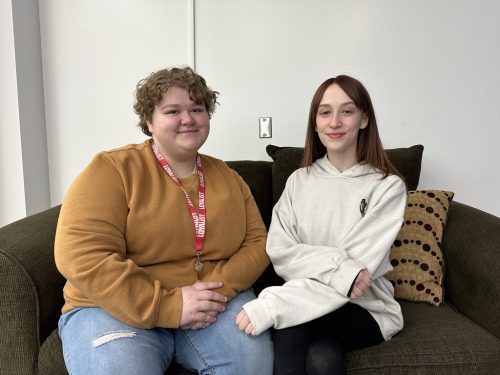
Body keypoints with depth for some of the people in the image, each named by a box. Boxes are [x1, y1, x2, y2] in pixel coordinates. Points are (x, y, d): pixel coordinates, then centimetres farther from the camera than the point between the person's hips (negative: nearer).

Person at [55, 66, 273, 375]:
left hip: (215, 302, 3)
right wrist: (168, 306, -21)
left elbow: (257, 241, 6)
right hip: (119, 308, -2)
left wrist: (220, 287, -14)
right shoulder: (112, 169, -7)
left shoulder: (228, 178, 9)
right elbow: (82, 256, -17)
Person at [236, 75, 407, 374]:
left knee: (292, 327, -29)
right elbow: (280, 254, -6)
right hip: (308, 304, 2)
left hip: (368, 310, -1)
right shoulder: (299, 181, 4)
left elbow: (359, 266, -17)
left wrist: (271, 305, -26)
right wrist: (337, 265, -26)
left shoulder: (387, 187, -7)